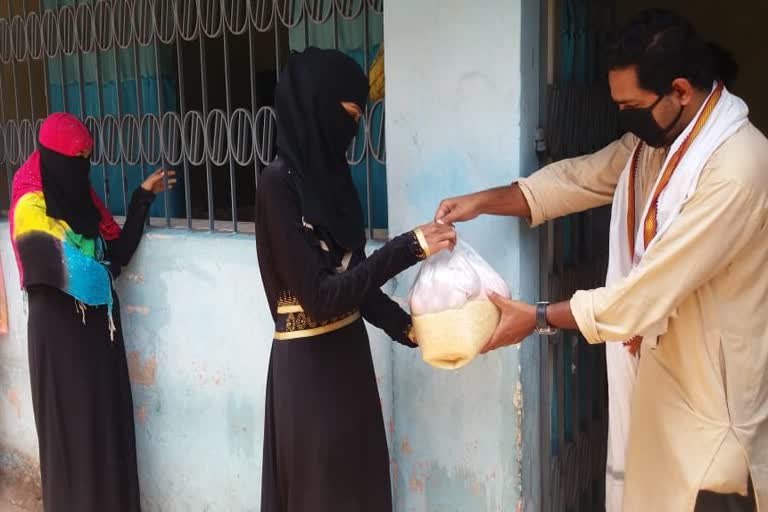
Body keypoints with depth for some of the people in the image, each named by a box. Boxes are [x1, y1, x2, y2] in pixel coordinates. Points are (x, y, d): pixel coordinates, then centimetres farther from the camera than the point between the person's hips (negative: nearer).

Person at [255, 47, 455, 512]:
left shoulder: (328, 170, 5)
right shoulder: (279, 183, -19)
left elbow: (351, 276, 7)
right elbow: (319, 294, -22)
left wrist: (407, 327, -2)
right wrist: (407, 249, -23)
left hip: (347, 349, 8)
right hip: (308, 362, -8)